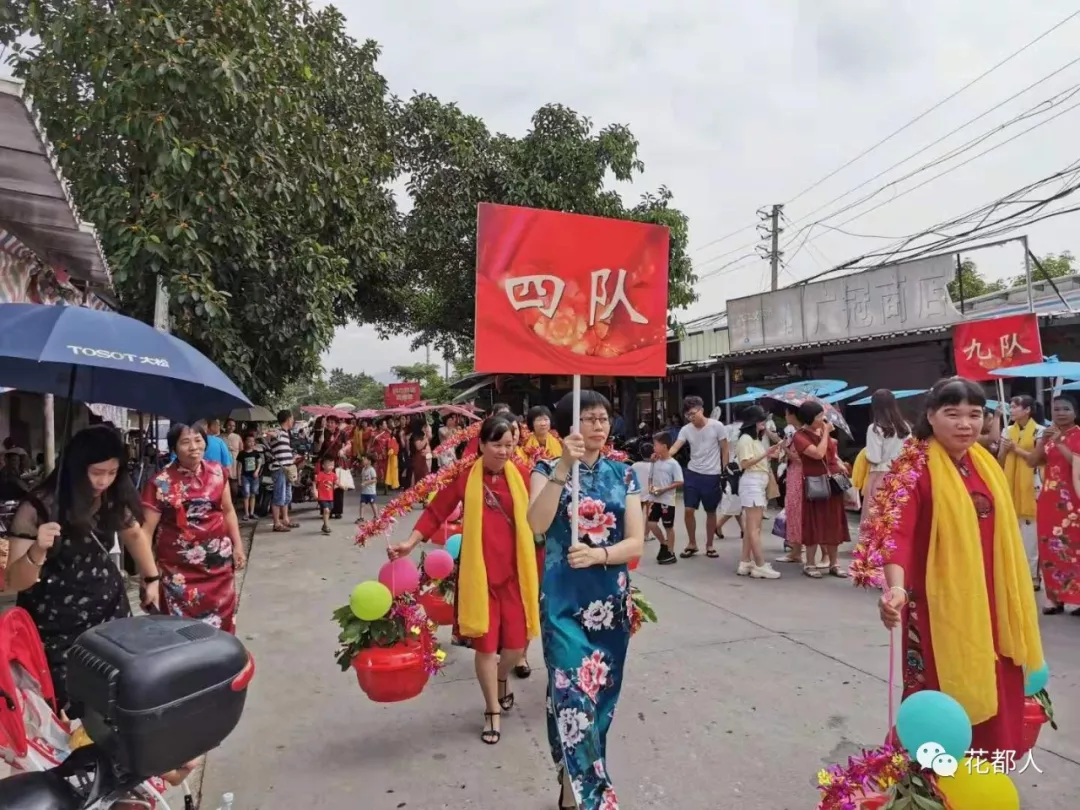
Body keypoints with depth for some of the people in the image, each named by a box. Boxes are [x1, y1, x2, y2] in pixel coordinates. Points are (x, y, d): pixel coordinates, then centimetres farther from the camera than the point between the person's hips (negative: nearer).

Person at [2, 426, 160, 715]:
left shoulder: (113, 498, -4)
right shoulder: (37, 508, -17)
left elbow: (135, 534, 17)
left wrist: (152, 578, 15)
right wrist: (37, 551, -34)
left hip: (111, 609, 4)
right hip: (55, 628, -4)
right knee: (72, 709, -4)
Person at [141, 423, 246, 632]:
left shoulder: (218, 472, 2)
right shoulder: (160, 484, -11)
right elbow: (147, 529, -10)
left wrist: (238, 546, 7)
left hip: (219, 562, 4)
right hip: (180, 568, -3)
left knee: (222, 620, 11)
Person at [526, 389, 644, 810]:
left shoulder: (623, 474, 4)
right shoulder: (548, 469, -2)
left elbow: (636, 542, -1)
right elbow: (537, 524, -21)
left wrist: (597, 555, -19)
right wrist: (564, 468, -27)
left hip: (611, 599, 3)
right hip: (563, 598, -3)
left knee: (601, 692, 12)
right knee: (573, 693, -11)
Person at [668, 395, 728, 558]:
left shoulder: (717, 426, -9)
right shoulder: (686, 429, -3)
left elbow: (725, 450, -3)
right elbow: (674, 448, -13)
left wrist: (723, 471, -6)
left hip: (712, 475, -2)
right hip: (693, 473, 3)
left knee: (711, 511, 9)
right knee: (688, 510, 1)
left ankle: (709, 545, 24)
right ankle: (692, 544, 19)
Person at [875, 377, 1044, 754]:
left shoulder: (987, 464, 5)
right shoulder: (915, 468, -16)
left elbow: (1002, 535, 16)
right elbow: (895, 530, -28)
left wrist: (1012, 602, 19)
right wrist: (896, 587, -43)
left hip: (987, 600, 6)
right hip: (939, 603, -6)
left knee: (988, 692, 15)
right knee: (944, 692, 4)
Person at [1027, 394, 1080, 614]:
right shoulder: (1048, 435, 14)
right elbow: (1032, 462, 5)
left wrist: (1059, 443, -19)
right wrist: (1043, 441, -7)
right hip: (1049, 498, 5)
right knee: (1050, 548, 7)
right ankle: (1056, 597, 14)